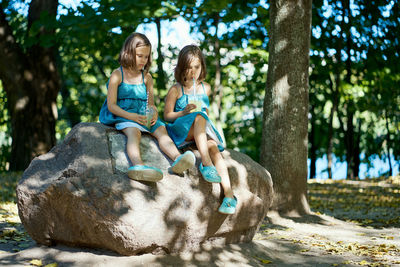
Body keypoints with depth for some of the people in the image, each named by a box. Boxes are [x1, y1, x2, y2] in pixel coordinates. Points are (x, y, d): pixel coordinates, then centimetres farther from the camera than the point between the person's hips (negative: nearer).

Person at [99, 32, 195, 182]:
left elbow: (151, 103, 18)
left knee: (161, 129, -23)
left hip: (144, 117, 5)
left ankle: (177, 158, -45)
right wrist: (132, 116, -19)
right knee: (134, 132, -35)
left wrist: (153, 114, -8)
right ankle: (137, 164, -62)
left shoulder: (147, 78, 16)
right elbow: (111, 105, -5)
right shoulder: (117, 75, 1)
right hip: (124, 116, -5)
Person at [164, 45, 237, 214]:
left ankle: (229, 193, -39)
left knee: (213, 147, -30)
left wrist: (205, 111, 8)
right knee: (199, 117, -35)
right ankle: (206, 163, -45)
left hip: (202, 131, 4)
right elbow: (167, 115, 1)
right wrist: (184, 113, -15)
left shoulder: (206, 88, 15)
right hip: (181, 130, -3)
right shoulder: (176, 90, 1)